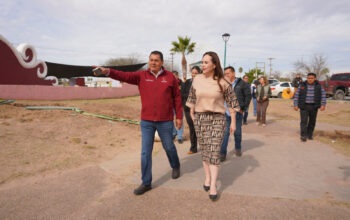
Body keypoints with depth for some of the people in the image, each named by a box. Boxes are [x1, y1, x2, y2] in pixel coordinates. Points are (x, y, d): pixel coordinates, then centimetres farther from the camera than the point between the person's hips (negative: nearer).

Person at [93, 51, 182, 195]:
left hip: (165, 121, -1)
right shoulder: (142, 76, -1)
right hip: (146, 121, 1)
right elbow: (125, 76, -17)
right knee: (145, 152, 3)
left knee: (169, 146, 16)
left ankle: (175, 166, 47)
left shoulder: (170, 77, -2)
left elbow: (177, 98, 2)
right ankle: (146, 183, 16)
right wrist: (107, 71, -34)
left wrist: (179, 116, 1)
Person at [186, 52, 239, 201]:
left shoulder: (222, 83, -6)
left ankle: (213, 185, -4)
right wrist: (191, 114, 16)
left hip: (217, 119, -3)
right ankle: (207, 177, 24)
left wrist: (233, 122, -1)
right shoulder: (197, 80, 2)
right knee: (204, 150, 9)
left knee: (214, 151, -7)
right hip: (200, 118, 3)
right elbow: (192, 98, 15)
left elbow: (232, 102, 0)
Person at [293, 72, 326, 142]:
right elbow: (297, 95, -1)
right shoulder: (302, 85, -2)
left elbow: (323, 95, 1)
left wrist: (323, 105, -10)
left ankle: (309, 135, 21)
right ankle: (303, 136, -8)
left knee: (312, 121, 7)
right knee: (304, 121, -8)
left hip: (314, 107, 2)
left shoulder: (318, 86, 1)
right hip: (304, 106, -2)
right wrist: (296, 105, -6)